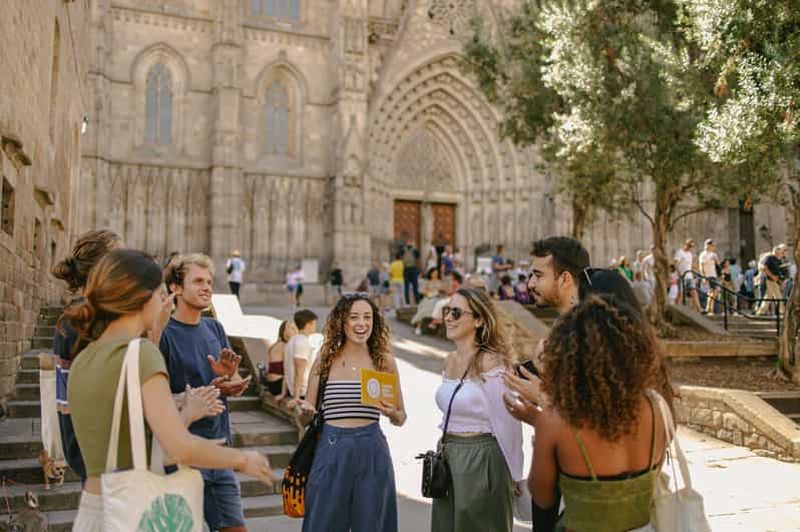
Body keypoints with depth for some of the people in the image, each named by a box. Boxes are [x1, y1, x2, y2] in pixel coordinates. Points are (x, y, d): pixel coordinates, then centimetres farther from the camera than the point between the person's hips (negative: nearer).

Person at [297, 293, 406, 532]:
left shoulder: (384, 360, 3)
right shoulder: (325, 360, 3)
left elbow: (400, 419, 10)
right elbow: (308, 411, 10)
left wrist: (391, 412, -11)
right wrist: (304, 410, -11)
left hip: (371, 451, 0)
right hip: (331, 451, 0)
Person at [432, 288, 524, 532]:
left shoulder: (491, 362, -17)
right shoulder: (450, 361, 6)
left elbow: (508, 425, -14)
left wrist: (514, 476, -7)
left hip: (482, 460, -7)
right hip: (448, 458, 8)